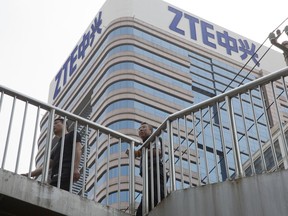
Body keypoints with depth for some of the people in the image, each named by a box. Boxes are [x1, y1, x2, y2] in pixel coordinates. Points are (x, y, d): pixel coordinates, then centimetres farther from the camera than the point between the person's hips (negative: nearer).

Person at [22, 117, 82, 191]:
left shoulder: (72, 135, 17)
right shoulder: (55, 148, 36)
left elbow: (77, 149, -1)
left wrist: (76, 168, -17)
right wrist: (28, 174, 20)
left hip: (65, 174, -7)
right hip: (55, 177, 7)